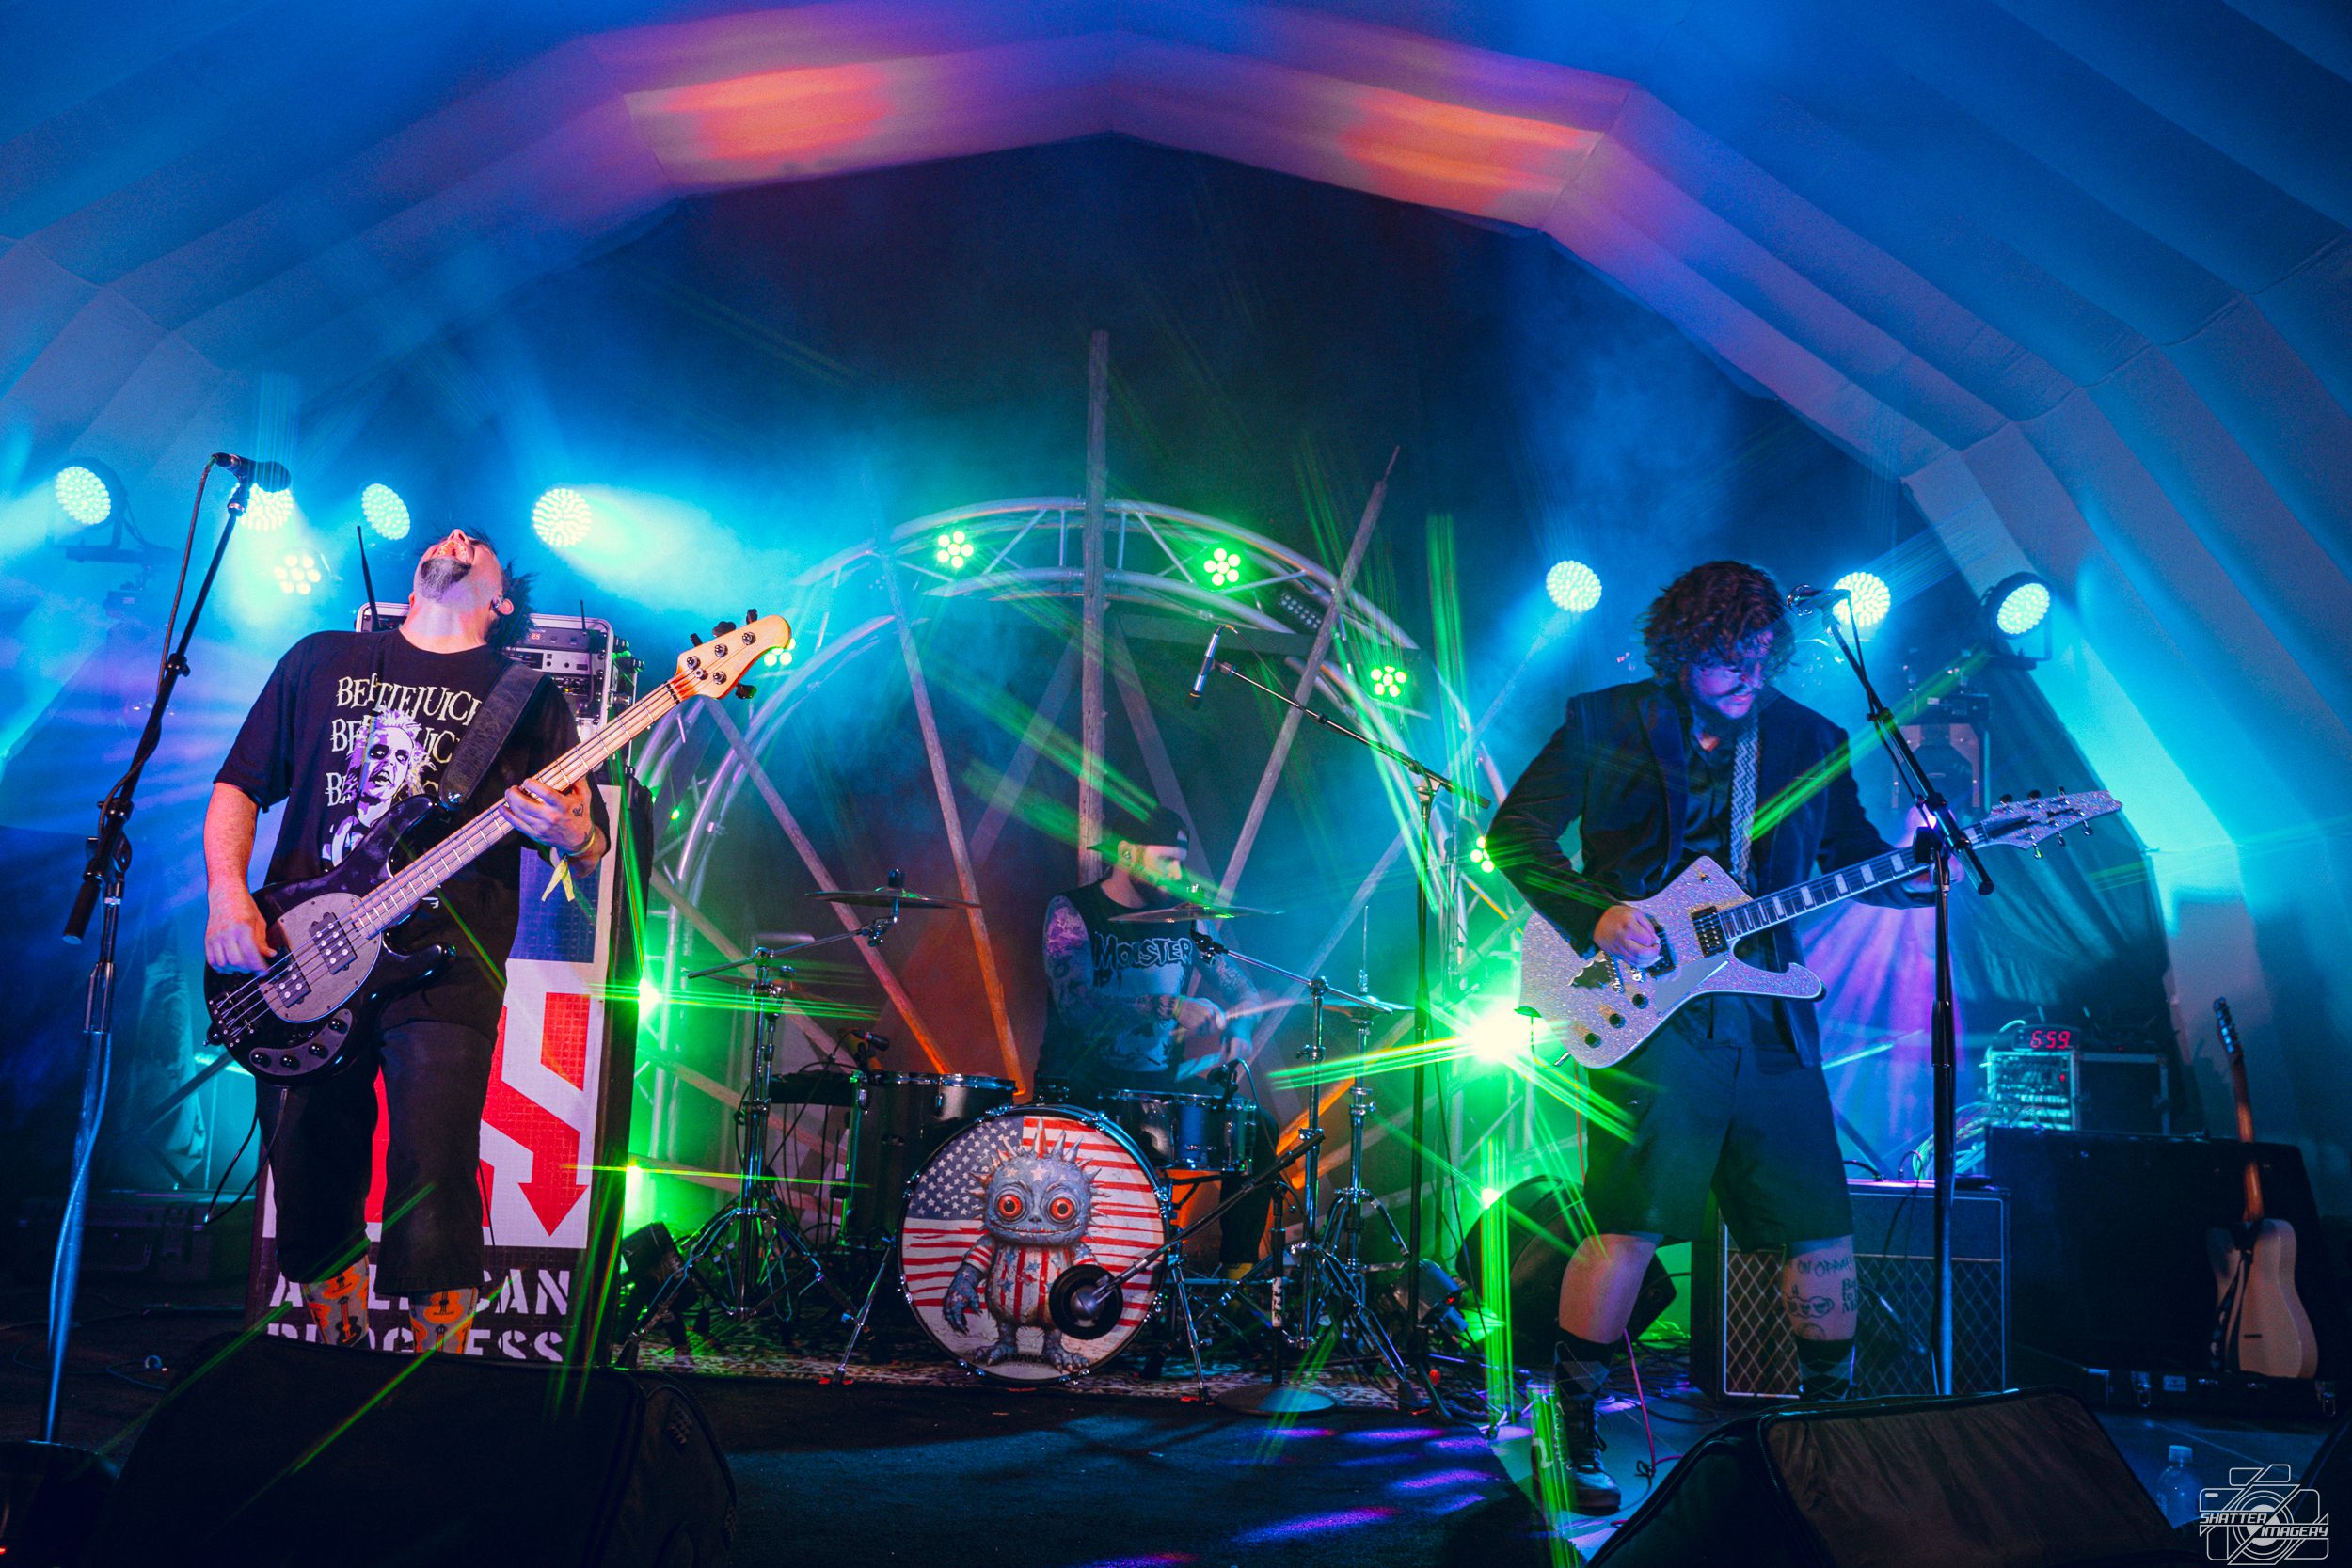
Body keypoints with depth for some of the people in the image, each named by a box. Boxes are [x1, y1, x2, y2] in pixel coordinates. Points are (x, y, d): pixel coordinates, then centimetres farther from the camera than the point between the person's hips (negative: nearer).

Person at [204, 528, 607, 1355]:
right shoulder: (322, 659, 16)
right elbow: (240, 784, 16)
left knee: (432, 1202, -11)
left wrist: (571, 835, -18)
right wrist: (227, 896, 0)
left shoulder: (528, 694, 9)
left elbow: (592, 848, 6)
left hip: (443, 972, -3)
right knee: (310, 1191, 10)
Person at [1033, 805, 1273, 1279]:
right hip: (1081, 1083, -5)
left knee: (1257, 1129, -11)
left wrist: (1238, 1030, -8)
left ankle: (1238, 1272, 1)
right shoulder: (1072, 912, -7)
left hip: (1161, 1079, 5)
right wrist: (1171, 1007, -33)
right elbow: (1075, 1002, -24)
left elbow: (1244, 992, 16)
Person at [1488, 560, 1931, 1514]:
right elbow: (1515, 832, -1)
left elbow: (1853, 855, 17)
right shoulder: (1606, 723, 3)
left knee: (1823, 1231, 8)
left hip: (1769, 1019, 5)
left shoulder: (1809, 740, 14)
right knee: (1633, 1226, -10)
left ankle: (1831, 1416, 30)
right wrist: (1594, 912, -14)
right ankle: (1573, 1429, 7)